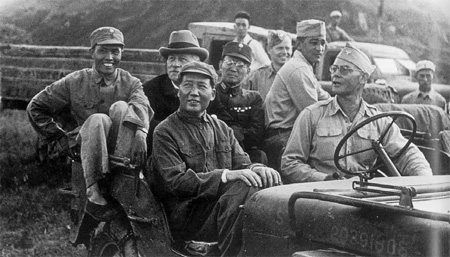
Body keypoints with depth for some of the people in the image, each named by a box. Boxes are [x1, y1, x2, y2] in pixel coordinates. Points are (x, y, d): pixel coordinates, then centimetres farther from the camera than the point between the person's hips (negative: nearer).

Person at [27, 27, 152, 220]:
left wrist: (140, 133, -41)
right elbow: (35, 108, 10)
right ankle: (92, 192, -37)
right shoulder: (75, 82, 3)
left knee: (121, 107, -23)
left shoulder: (131, 83, 4)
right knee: (99, 119, -32)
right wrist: (59, 137, 3)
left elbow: (141, 106, -20)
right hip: (87, 152, 0)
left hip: (121, 151, 1)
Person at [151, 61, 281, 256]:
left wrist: (257, 169, -14)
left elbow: (242, 164, 12)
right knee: (244, 187, -29)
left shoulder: (221, 128, 19)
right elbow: (176, 181, -14)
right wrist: (226, 175, -24)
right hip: (185, 216, -6)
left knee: (272, 184, -18)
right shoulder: (165, 132, -1)